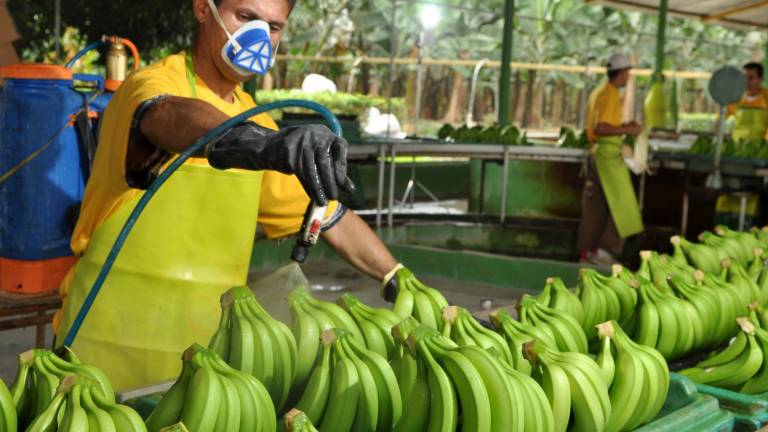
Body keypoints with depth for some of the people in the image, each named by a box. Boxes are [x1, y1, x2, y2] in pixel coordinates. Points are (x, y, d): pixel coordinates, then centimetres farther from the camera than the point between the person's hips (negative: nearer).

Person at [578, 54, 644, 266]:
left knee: (594, 206, 11)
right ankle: (603, 249, -5)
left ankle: (587, 251, 13)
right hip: (608, 154, -10)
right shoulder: (610, 95, -13)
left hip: (597, 153, 10)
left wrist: (624, 127, 17)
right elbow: (601, 129, -22)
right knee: (620, 204, -4)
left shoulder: (599, 92, 16)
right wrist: (627, 130, -15)